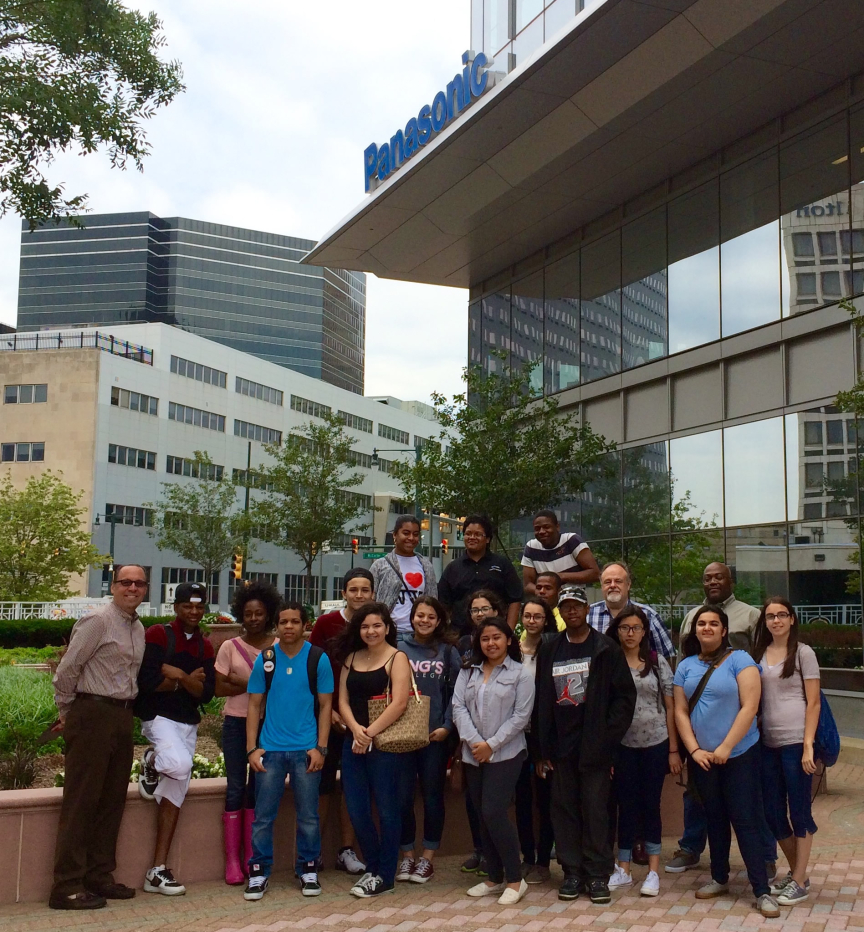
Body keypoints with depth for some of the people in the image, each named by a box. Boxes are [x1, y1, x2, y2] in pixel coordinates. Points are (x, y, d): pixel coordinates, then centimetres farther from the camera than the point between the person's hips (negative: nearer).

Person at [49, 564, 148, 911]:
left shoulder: (138, 628, 13)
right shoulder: (97, 621, -11)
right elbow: (67, 668, -11)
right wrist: (66, 712, -2)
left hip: (122, 716, 8)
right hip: (93, 714, -8)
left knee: (112, 799, 12)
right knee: (81, 801, -5)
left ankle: (99, 877, 21)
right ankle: (67, 887, 0)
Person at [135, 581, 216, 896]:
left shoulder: (205, 646, 10)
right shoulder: (158, 635, -7)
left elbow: (207, 692, 1)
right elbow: (146, 681, -17)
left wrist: (178, 674, -15)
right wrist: (187, 681, -8)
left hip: (188, 722, 6)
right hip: (159, 716, -6)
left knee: (175, 793, 3)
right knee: (179, 764, -32)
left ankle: (158, 871, 8)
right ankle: (151, 763, 5)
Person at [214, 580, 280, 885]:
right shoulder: (229, 647, 1)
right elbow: (220, 688, -4)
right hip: (236, 722, -1)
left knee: (258, 788, 6)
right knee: (236, 788, -1)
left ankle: (251, 856, 15)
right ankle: (232, 859, 5)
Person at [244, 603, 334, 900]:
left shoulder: (318, 659, 1)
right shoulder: (265, 659, 4)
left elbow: (325, 705, 2)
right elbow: (255, 705, 6)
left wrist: (320, 748, -5)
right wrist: (252, 748, -2)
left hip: (305, 750, -1)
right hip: (270, 749, 1)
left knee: (308, 816, 6)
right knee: (263, 815, 4)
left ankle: (308, 869, 21)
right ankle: (259, 872, 15)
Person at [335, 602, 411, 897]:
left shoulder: (397, 658, -4)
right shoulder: (352, 657, 12)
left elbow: (399, 703, -14)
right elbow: (343, 700, 7)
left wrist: (370, 733, -17)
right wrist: (355, 728, -11)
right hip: (353, 744, 5)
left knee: (386, 810, 2)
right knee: (357, 811, 7)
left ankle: (385, 876, 14)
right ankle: (372, 868, 25)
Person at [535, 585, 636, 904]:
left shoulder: (606, 648, 0)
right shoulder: (549, 650, 10)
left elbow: (625, 695, -3)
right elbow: (540, 700, 10)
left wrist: (608, 737, -10)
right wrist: (542, 749, 5)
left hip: (594, 746, -3)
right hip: (560, 746, 4)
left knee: (595, 809, -1)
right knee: (564, 809, 7)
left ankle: (598, 874, 8)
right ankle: (572, 872, 16)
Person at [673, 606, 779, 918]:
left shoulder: (739, 660, -8)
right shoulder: (686, 666, 6)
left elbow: (749, 707, -14)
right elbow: (680, 711, 5)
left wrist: (726, 747, -16)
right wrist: (694, 750, -6)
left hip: (739, 754, -4)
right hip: (702, 758, 4)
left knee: (744, 820, -4)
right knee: (715, 818, 15)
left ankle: (762, 890, 1)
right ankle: (719, 878, 28)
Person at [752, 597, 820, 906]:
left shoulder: (803, 653, -3)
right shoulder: (758, 654, 11)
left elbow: (813, 703, -5)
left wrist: (808, 746, -12)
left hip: (795, 742, -5)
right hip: (767, 743, 5)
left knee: (799, 810, 2)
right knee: (773, 812, 10)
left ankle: (799, 881, 13)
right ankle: (796, 872, 27)